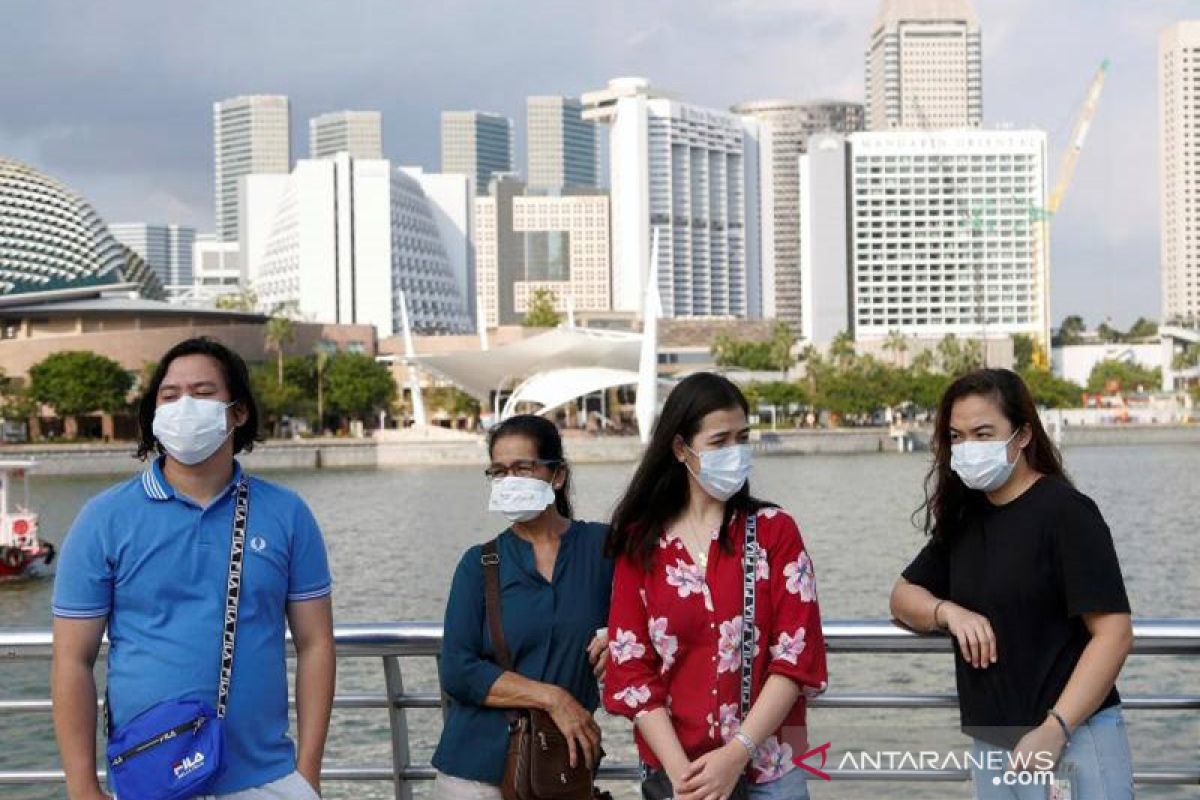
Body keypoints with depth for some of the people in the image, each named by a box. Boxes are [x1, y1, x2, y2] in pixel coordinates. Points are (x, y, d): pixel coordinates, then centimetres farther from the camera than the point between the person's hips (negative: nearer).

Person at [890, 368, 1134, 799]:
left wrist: (1054, 730, -24)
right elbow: (903, 596, 16)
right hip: (989, 745, 7)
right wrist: (949, 612, -7)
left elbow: (1114, 632, -17)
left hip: (1074, 736, -6)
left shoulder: (1065, 511, -11)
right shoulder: (964, 517, 9)